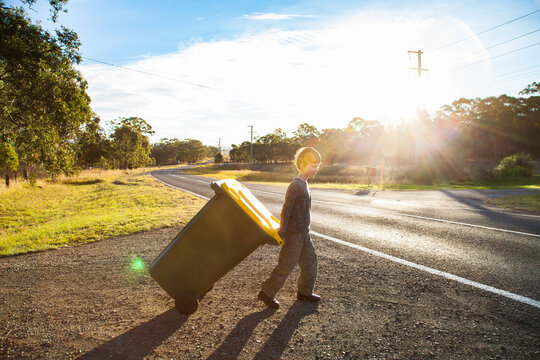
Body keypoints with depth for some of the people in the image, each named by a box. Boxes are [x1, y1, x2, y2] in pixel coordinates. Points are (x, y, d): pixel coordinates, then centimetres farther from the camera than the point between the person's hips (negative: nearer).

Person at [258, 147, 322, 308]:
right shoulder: (295, 185, -18)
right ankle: (266, 292, 9)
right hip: (293, 234, -9)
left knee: (310, 259, 14)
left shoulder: (304, 184, 10)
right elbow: (286, 210, -20)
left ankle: (305, 291, 28)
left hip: (303, 233, 9)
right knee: (287, 265, -3)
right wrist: (282, 233, -19)